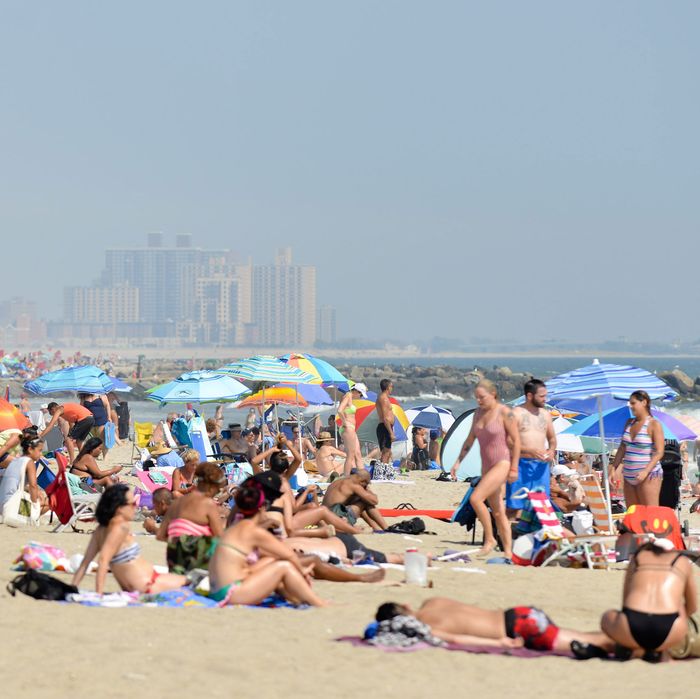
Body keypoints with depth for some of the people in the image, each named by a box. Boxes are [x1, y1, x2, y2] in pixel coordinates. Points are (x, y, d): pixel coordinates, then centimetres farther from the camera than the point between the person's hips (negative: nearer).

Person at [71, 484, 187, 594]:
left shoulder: (102, 529, 4)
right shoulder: (120, 527, -22)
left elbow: (85, 562, 3)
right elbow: (103, 559, -30)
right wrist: (99, 593, -31)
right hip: (147, 585, -10)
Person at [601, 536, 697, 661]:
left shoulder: (637, 557, 26)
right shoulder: (683, 562, 24)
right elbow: (692, 608, 34)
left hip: (632, 627, 1)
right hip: (669, 632, -1)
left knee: (608, 617, 36)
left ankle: (634, 649, 8)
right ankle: (654, 651, 11)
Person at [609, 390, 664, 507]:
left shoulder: (654, 424, -7)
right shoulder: (630, 423, 13)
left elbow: (659, 452, -13)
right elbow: (622, 448, 18)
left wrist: (646, 471, -25)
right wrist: (614, 469, 12)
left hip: (648, 476, -7)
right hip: (629, 476, 7)